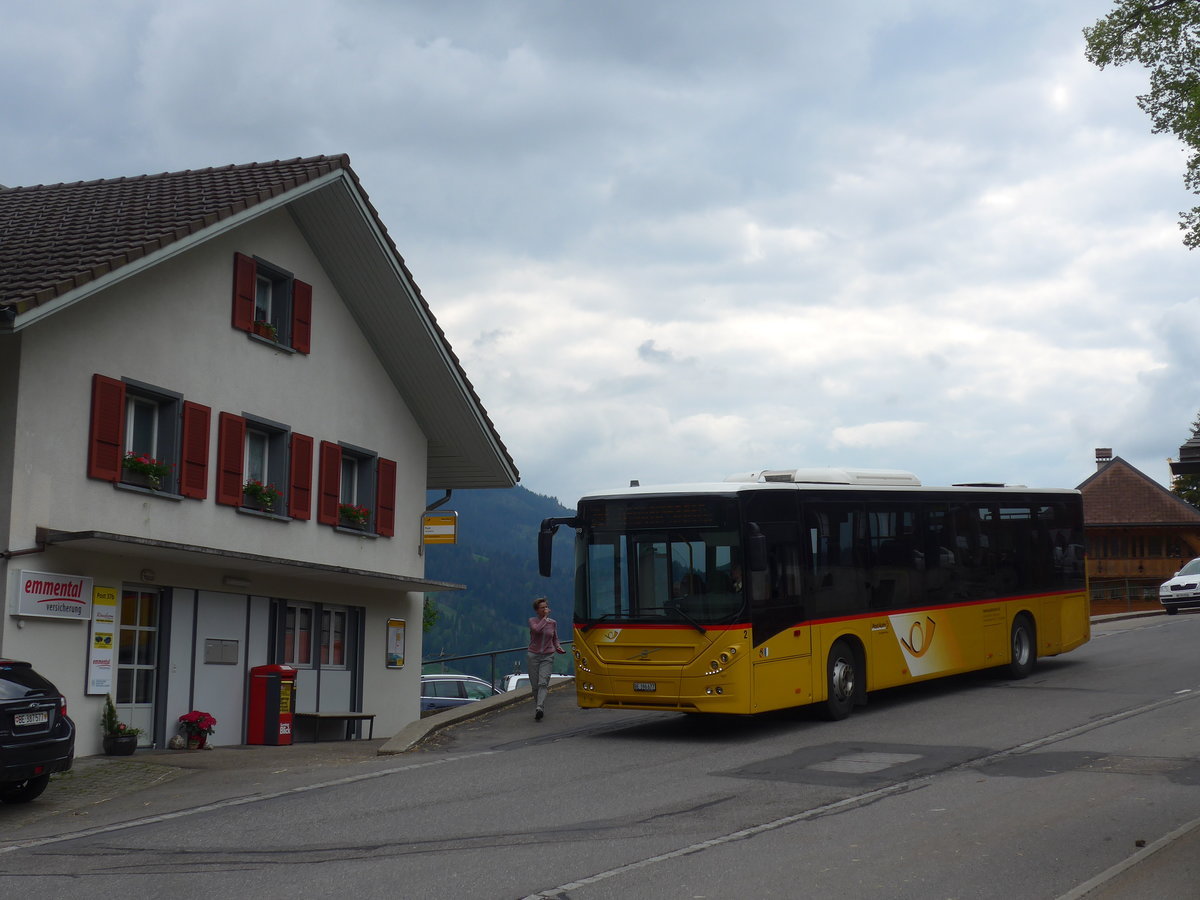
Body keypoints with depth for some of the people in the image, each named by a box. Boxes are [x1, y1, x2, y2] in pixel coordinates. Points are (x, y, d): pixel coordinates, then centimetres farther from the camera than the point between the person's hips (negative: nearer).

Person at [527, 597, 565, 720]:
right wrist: (545, 617, -17)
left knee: (543, 683, -17)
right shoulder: (532, 621, -2)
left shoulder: (553, 623, 6)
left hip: (548, 657, 0)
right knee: (535, 686, 3)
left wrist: (558, 648, -1)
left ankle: (539, 709, -30)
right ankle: (539, 708, 22)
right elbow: (536, 629, -24)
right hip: (534, 656, 0)